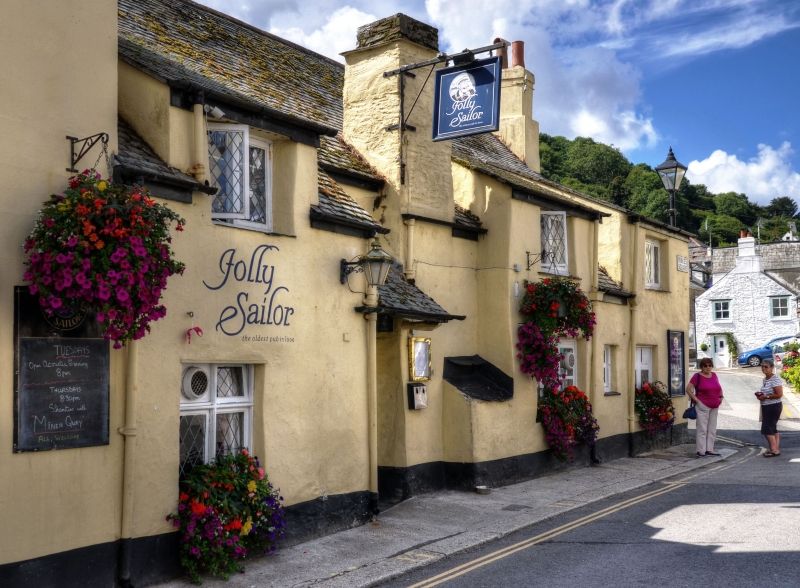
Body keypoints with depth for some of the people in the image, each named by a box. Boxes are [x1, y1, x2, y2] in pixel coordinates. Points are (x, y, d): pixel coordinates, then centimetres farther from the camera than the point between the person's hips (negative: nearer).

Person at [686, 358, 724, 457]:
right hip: (703, 406, -7)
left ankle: (709, 449, 17)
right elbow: (688, 389, -11)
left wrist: (721, 397, 12)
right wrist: (695, 399, -13)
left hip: (714, 407, 7)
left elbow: (719, 388, 25)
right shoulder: (697, 376, -7)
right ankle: (701, 451, -2)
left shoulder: (714, 375, 11)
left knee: (712, 429, 10)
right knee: (702, 429, -5)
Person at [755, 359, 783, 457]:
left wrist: (765, 397, -18)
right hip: (766, 407, 10)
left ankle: (774, 450, -5)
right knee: (773, 429, 14)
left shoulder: (775, 379, -17)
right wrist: (760, 394, 4)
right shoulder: (765, 379, 11)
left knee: (767, 429, -9)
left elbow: (779, 394, -22)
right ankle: (776, 448, 20)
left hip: (774, 407, -10)